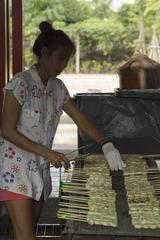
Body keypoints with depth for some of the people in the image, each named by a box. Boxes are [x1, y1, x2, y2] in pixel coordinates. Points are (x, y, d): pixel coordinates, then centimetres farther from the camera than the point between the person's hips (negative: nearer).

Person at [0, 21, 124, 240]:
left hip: (40, 170, 7)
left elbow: (80, 119, 7)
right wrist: (47, 152, -21)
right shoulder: (20, 83, -15)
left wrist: (106, 145, -7)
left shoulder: (57, 87, 6)